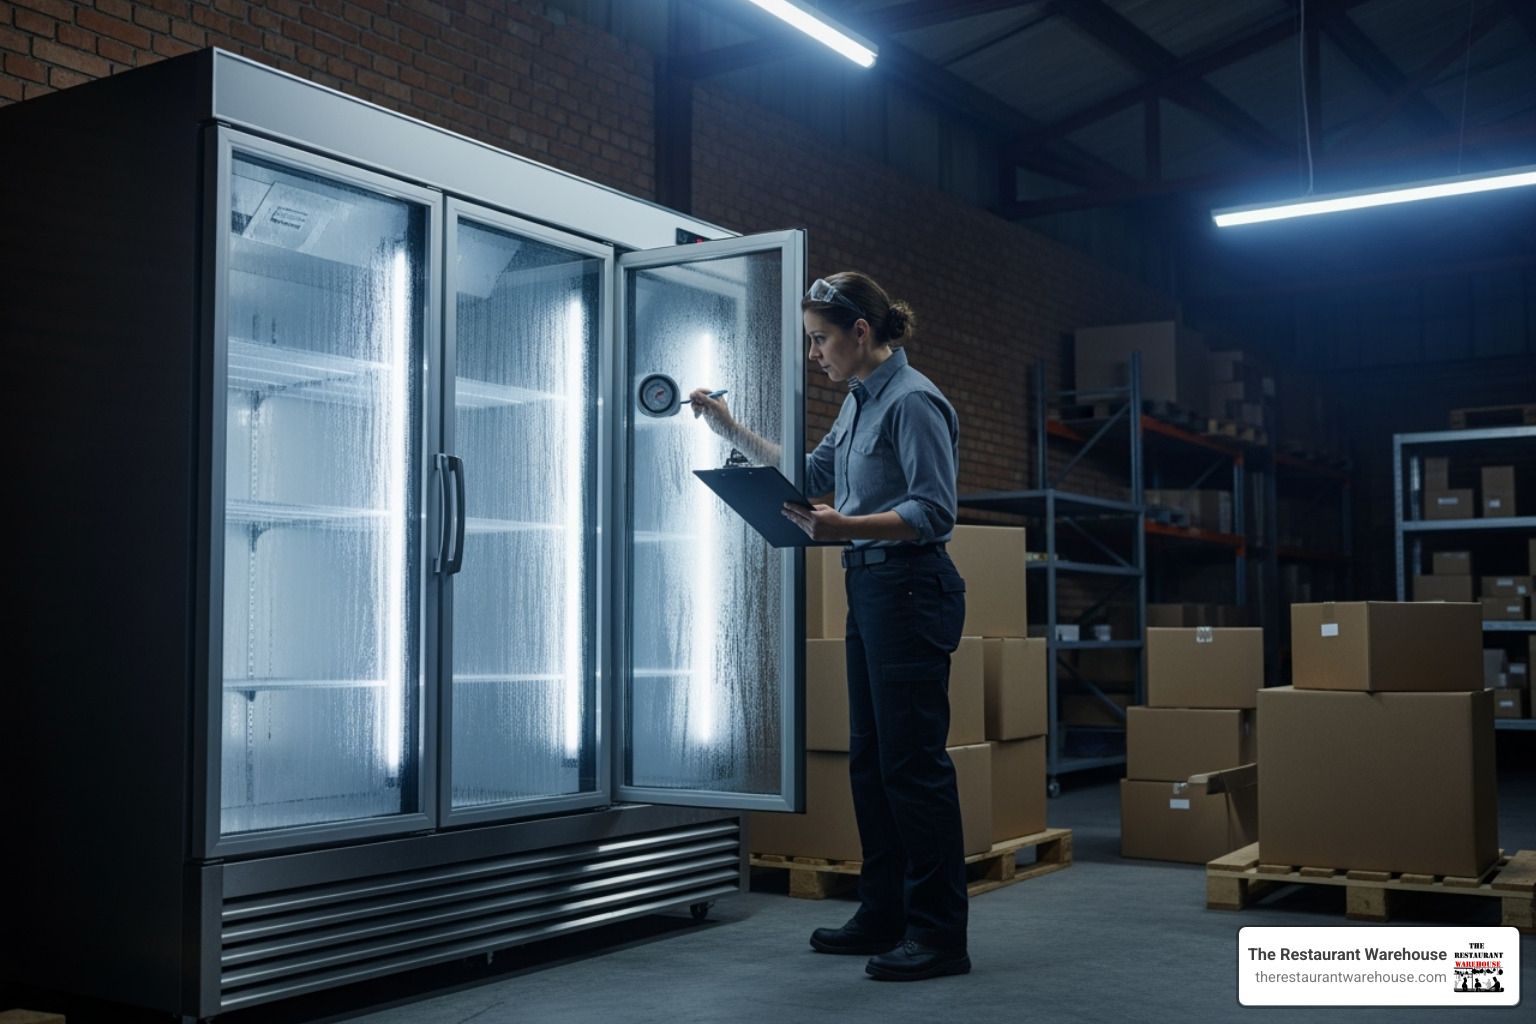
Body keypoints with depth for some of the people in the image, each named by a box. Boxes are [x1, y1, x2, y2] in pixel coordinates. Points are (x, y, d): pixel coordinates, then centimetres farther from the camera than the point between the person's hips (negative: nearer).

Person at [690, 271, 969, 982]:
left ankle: (940, 935, 0)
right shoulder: (859, 401, 16)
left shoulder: (912, 401, -14)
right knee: (869, 757, 13)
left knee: (913, 758, -7)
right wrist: (731, 431, 21)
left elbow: (934, 510, -19)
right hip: (870, 589, 10)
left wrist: (845, 526, -28)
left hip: (910, 589, -10)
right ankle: (883, 916, 23)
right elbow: (811, 475, 26)